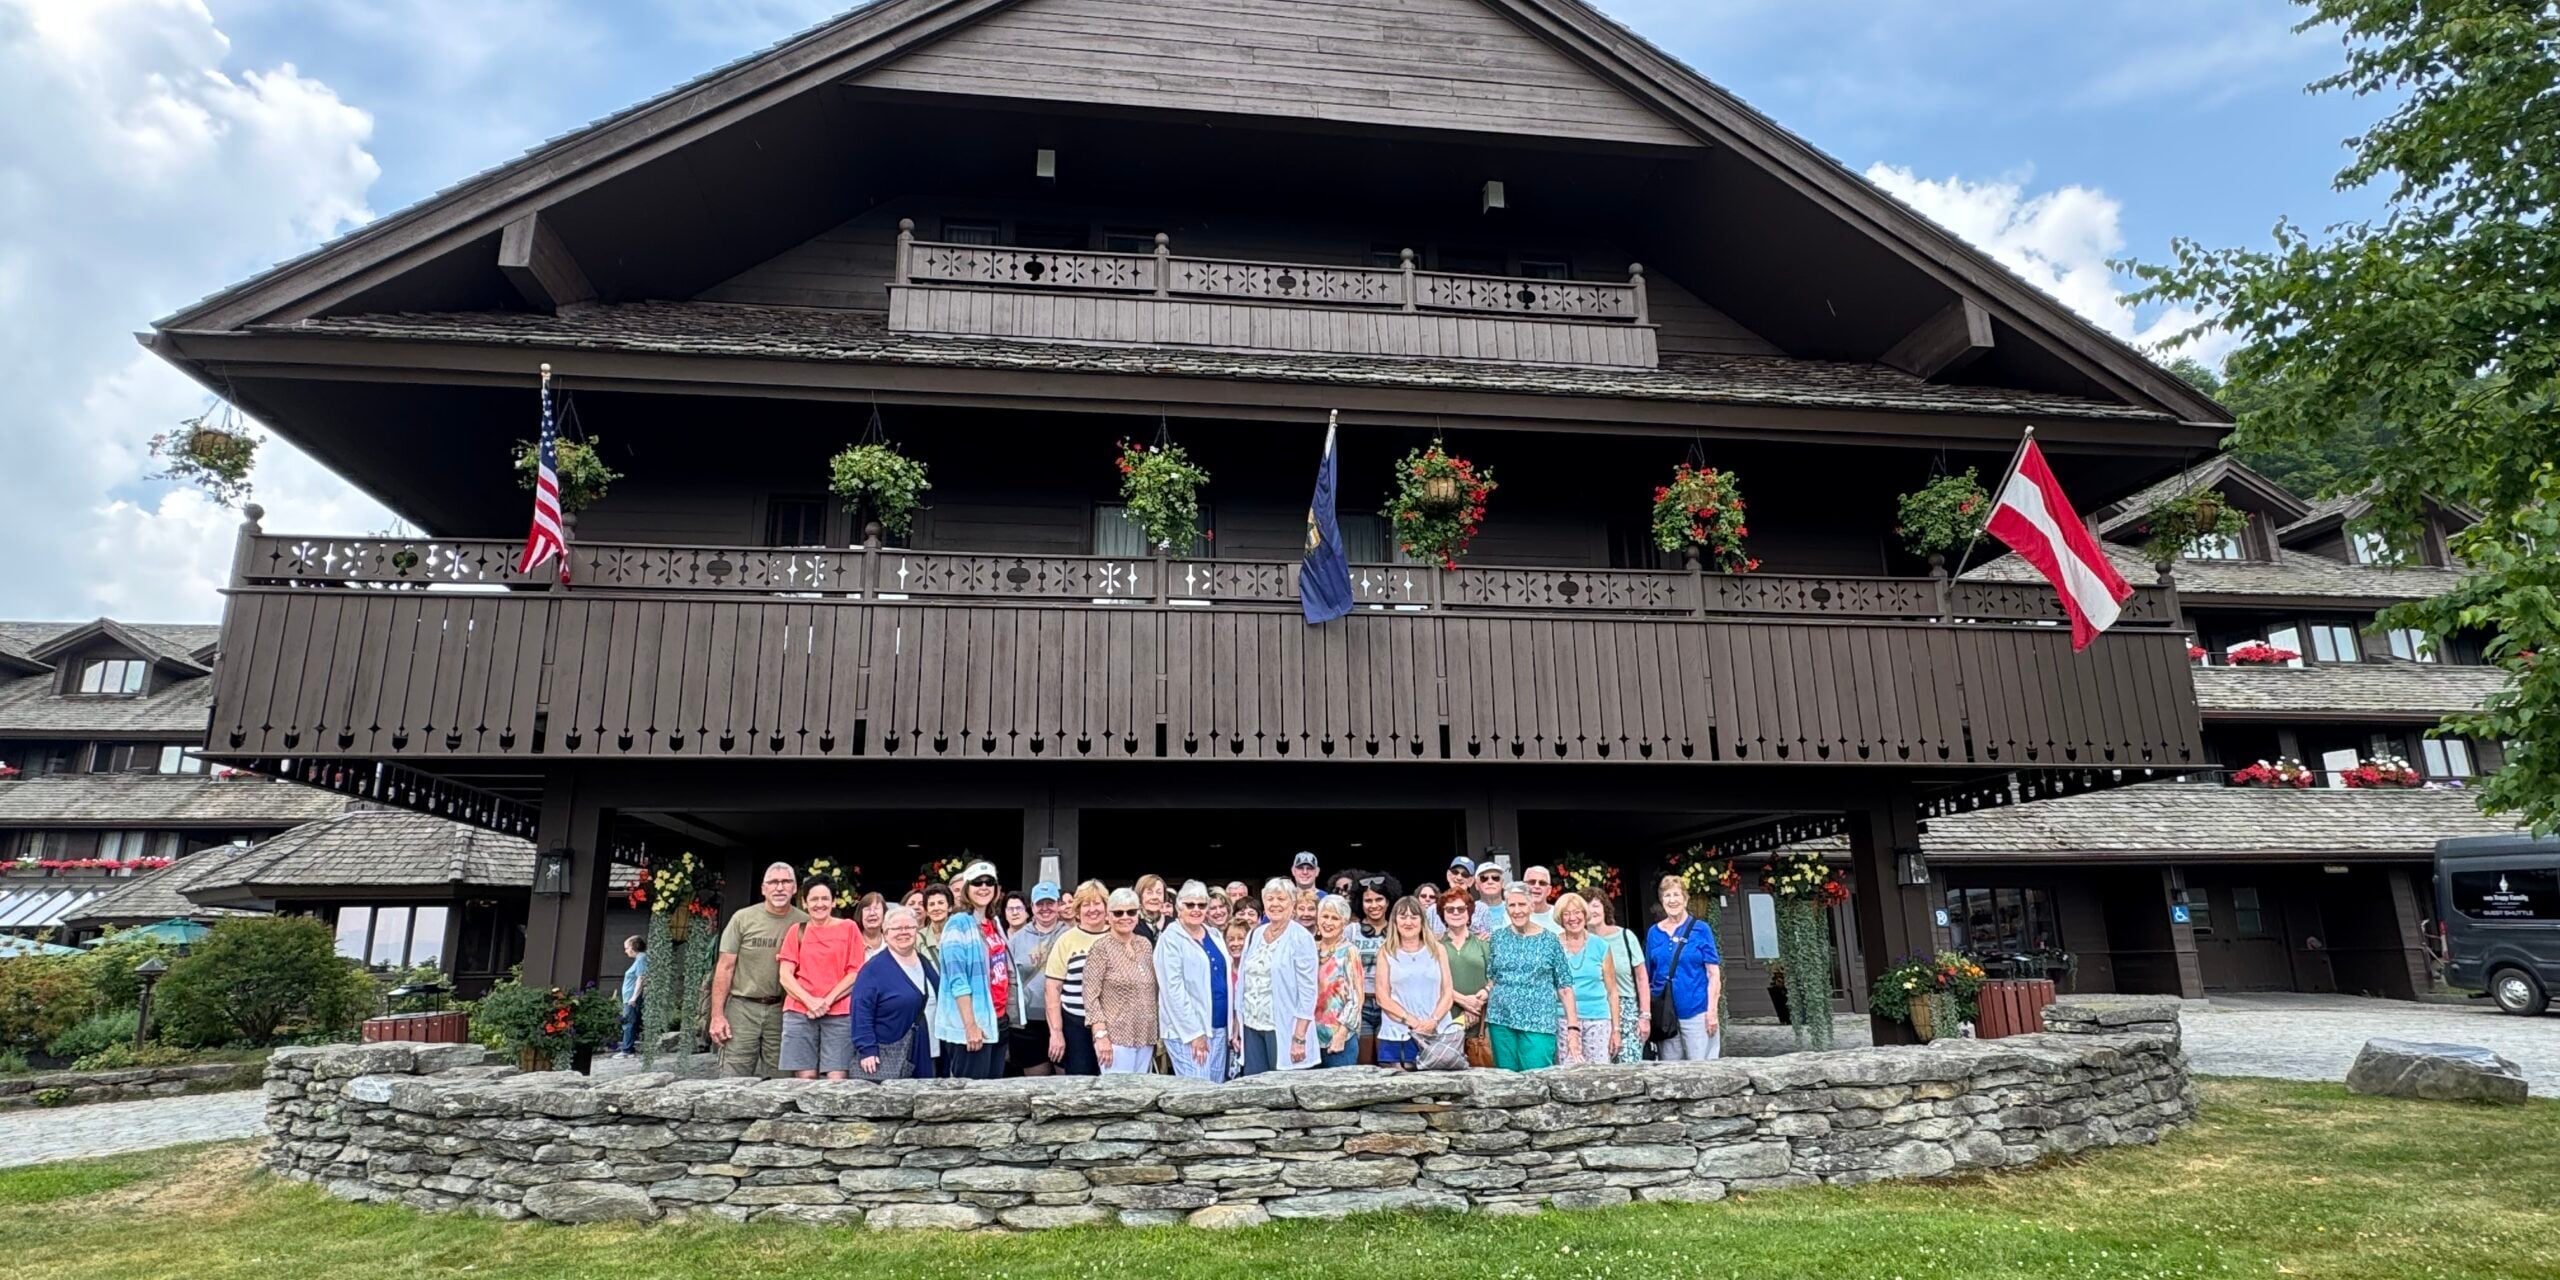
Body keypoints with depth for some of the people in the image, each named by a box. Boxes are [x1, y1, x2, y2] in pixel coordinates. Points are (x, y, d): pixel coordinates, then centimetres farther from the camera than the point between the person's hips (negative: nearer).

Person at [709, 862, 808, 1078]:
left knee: (781, 1082, 3)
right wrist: (717, 1015, -3)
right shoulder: (743, 918, 1)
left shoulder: (804, 923, 4)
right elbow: (725, 967, 1)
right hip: (742, 1007, -1)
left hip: (781, 1010, 1)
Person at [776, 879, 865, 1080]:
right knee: (805, 1078, -4)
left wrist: (827, 1001, -9)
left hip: (839, 1013, -1)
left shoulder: (849, 928, 8)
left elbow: (856, 973, 2)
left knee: (837, 1079, -10)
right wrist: (810, 1001, -9)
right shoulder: (797, 931, 14)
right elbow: (785, 976, 6)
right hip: (799, 1012, 2)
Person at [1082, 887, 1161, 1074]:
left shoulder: (1146, 945, 9)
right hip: (1116, 1037, -5)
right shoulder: (1101, 947, -8)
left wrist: (1159, 1032, 12)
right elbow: (1090, 995, -11)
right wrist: (1101, 1035, -17)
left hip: (1146, 1036, 6)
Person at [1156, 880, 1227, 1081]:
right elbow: (1173, 989, -13)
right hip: (1187, 1030, -7)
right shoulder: (1171, 939, -7)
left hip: (1219, 1026, 7)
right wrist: (1193, 1032, -16)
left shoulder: (1215, 935, 13)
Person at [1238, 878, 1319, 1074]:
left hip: (1283, 1029, -5)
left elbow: (1308, 991, -11)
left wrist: (1299, 1038, -16)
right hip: (1252, 1028, 5)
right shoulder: (1254, 935, 10)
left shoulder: (1300, 938, -7)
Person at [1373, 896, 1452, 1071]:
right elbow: (1383, 998, 0)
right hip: (1396, 1036, -1)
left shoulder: (1437, 950, 11)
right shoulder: (1386, 953, 6)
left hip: (1436, 1034, 1)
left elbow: (1447, 993, 7)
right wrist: (1412, 1021, -10)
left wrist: (1433, 1021, -9)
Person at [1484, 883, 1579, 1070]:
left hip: (1539, 1024, -2)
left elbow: (1565, 986, 2)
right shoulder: (1498, 937, 7)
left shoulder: (1549, 940, 2)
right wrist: (1485, 1022, 7)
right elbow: (1490, 981, 11)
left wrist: (1573, 1025, -4)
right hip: (1501, 1021, 2)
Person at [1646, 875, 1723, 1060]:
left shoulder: (1701, 929, 0)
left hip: (1696, 1012, -3)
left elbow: (1713, 974, -2)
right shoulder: (1654, 933, 9)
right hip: (1665, 1015, 3)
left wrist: (1712, 1012, -9)